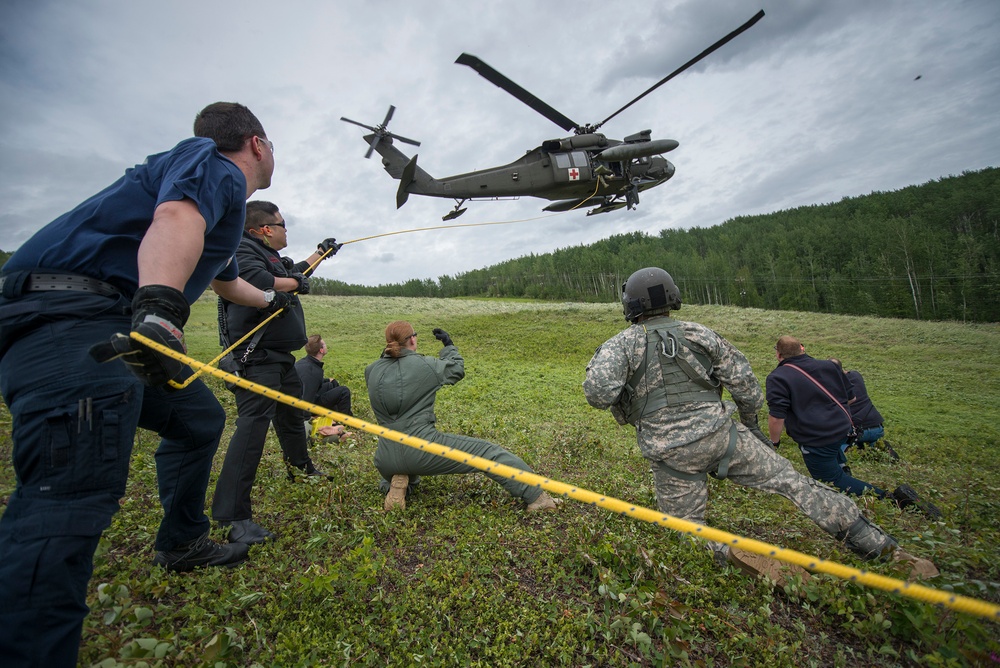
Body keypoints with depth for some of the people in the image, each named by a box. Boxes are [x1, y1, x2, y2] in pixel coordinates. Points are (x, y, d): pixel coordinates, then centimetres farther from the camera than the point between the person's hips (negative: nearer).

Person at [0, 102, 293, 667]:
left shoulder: (226, 201, 28)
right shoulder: (211, 161, -1)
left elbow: (225, 279, 45)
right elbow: (175, 219, -25)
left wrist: (269, 301, 61)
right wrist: (159, 309, -42)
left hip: (126, 328, 11)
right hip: (67, 319, -11)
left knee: (199, 417, 20)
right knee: (73, 492, -22)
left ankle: (183, 542, 34)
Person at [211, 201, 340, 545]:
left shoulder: (271, 256, 17)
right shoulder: (243, 252, -13)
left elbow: (294, 271, 36)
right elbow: (258, 281, -32)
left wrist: (320, 253, 43)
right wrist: (296, 283, -15)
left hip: (280, 356, 11)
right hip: (257, 359, -11)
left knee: (292, 415, 24)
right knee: (252, 426, -16)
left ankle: (302, 469, 45)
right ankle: (232, 516, -13)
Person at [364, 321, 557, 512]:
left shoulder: (371, 372, 2)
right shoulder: (424, 365, -8)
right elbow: (457, 369, 10)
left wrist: (389, 351, 27)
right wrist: (449, 345, 24)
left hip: (386, 460, 5)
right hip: (423, 450, -5)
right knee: (489, 452, 6)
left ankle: (392, 486, 8)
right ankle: (535, 496, 4)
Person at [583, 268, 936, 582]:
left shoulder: (622, 344, -8)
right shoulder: (699, 333, 3)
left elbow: (599, 390, -24)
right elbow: (745, 382, 8)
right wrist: (751, 424, 24)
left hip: (672, 456, -2)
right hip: (720, 435, 3)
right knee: (793, 483, 16)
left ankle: (730, 553, -10)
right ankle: (881, 546, 17)